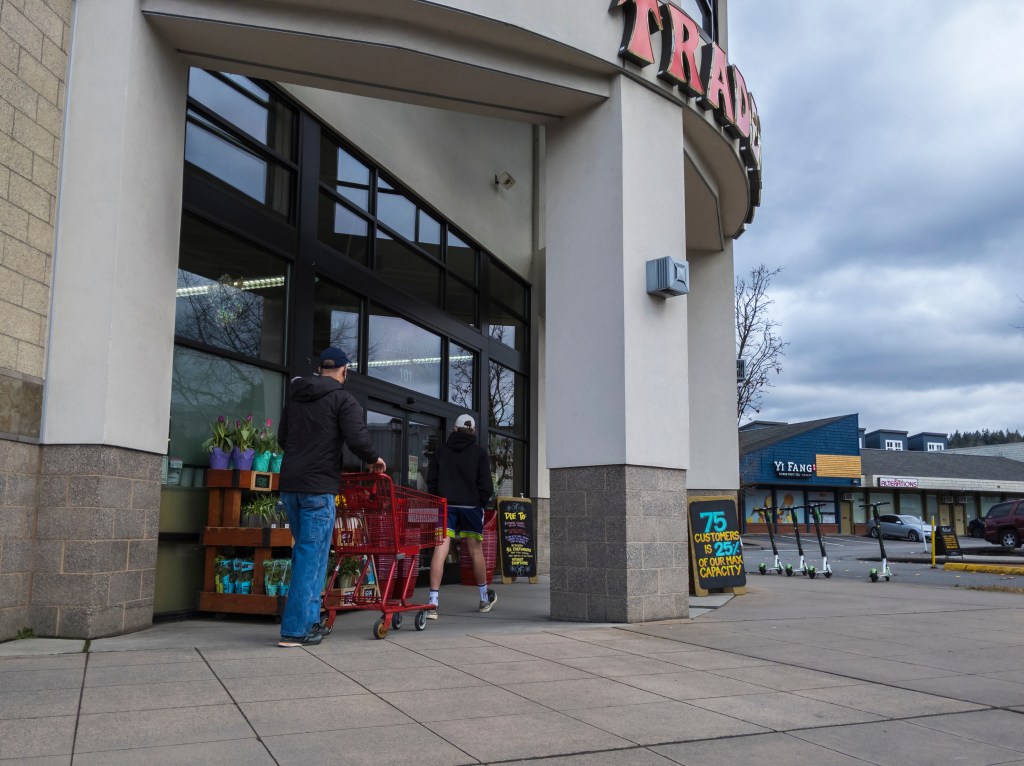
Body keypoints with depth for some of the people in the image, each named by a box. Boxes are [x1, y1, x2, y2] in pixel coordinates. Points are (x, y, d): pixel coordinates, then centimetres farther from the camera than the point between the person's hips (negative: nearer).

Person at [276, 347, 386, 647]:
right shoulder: (343, 400, -6)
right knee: (312, 556, -3)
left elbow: (282, 437, 22)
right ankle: (296, 630, -4)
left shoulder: (295, 396, 15)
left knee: (304, 552, 17)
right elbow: (357, 439, -16)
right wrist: (374, 460, 1)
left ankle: (309, 619, 19)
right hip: (318, 487, -7)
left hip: (289, 484, 7)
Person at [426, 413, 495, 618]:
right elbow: (486, 484, -5)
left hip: (445, 505, 1)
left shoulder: (442, 450, 8)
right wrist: (481, 502, 9)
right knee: (476, 551, 12)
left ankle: (433, 601, -16)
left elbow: (431, 480, 8)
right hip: (470, 505, -1)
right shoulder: (479, 452, 0)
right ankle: (485, 597, 28)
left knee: (440, 550, -6)